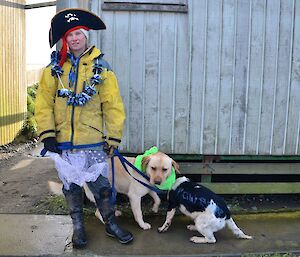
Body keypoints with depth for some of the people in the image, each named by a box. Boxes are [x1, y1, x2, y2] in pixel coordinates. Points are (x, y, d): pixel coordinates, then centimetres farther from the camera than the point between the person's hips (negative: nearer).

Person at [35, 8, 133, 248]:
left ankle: (111, 224, 25)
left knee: (101, 185, 6)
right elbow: (44, 102, 0)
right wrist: (47, 134, -8)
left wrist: (113, 138, -5)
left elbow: (113, 106, -2)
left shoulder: (101, 68, 0)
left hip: (93, 141, -2)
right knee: (71, 185, 13)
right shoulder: (55, 68, 3)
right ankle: (78, 227, 30)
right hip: (63, 141, 2)